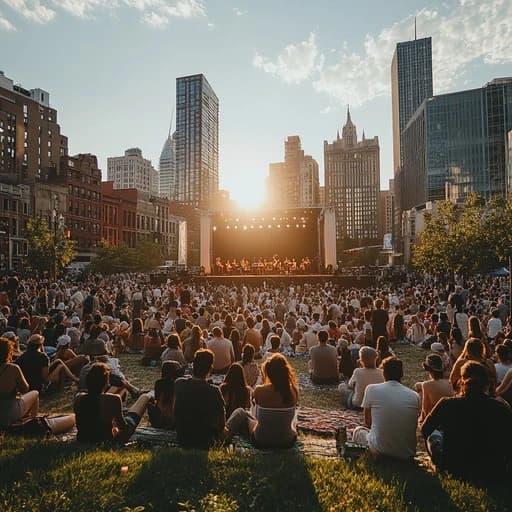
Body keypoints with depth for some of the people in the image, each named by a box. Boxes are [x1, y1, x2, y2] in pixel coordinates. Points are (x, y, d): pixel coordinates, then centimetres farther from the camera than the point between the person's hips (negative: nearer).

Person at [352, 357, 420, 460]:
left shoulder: (371, 389, -6)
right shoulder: (415, 395, 0)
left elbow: (367, 423, 4)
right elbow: (413, 427, 13)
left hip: (380, 450, -4)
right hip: (407, 454, 5)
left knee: (358, 431, 25)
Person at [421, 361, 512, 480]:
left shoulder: (447, 404, -15)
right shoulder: (502, 408, -14)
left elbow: (425, 430, 1)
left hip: (455, 469, -1)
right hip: (494, 473, 2)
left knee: (434, 435, 21)